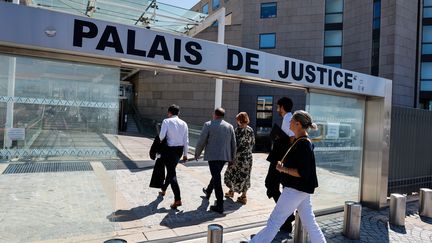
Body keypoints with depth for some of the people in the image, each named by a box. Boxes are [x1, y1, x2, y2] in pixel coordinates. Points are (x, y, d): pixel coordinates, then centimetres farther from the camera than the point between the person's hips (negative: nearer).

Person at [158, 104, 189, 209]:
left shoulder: (166, 121, -10)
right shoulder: (184, 123, 4)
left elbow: (161, 136, -16)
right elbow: (186, 140, 4)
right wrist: (185, 154, 12)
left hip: (170, 149, -6)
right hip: (180, 149, 6)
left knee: (172, 173, -3)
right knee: (171, 170, 23)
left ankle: (177, 200, -9)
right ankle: (164, 189, 45)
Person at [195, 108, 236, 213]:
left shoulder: (208, 125, -5)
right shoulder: (230, 126, 8)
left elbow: (201, 141, -6)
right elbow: (233, 144, 9)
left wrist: (197, 154, 8)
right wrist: (232, 158, 18)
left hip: (213, 156, -5)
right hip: (225, 156, 6)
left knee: (216, 178, -3)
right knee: (216, 175, 24)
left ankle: (219, 206, -1)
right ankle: (208, 191, 48)